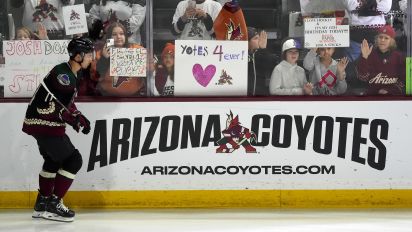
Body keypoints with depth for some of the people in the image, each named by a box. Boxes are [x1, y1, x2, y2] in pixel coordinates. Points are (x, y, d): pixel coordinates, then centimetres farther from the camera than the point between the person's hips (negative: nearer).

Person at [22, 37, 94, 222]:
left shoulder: (70, 75, 14)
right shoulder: (63, 74, -20)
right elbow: (52, 104, -24)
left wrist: (79, 117, 11)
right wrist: (76, 120, -15)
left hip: (41, 123, 11)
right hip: (45, 125, -11)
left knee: (53, 160, 24)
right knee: (73, 160, -7)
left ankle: (42, 204, 33)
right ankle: (53, 205, -5)